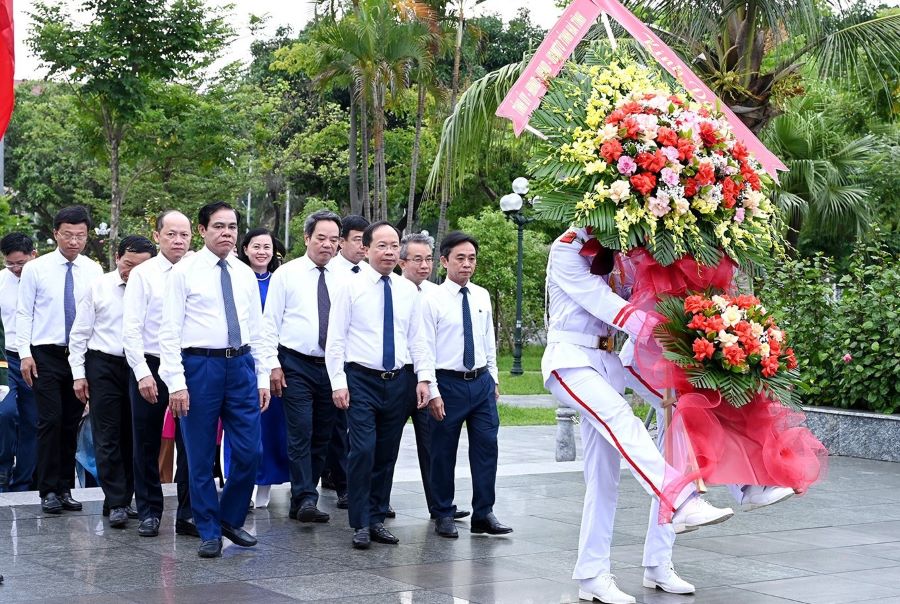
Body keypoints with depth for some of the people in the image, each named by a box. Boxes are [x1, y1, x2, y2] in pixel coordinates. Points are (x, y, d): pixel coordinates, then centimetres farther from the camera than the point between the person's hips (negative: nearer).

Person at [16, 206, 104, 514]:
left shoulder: (94, 271, 3)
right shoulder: (35, 269, -2)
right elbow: (24, 314, 0)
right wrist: (25, 353, -8)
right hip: (46, 354, -2)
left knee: (72, 424, 7)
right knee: (50, 421, -6)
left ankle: (65, 488, 17)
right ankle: (48, 491, 2)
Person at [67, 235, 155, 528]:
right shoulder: (99, 288, -1)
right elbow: (79, 333, 3)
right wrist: (79, 373, -1)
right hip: (103, 365, -1)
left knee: (132, 437, 8)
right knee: (108, 437, -2)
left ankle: (124, 500, 19)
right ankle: (116, 503, 1)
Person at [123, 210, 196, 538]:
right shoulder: (143, 274, -3)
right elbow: (131, 328, -6)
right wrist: (143, 373, -13)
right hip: (150, 367, -1)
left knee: (190, 444, 4)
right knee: (147, 445, 9)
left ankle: (188, 515, 12)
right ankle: (149, 512, 22)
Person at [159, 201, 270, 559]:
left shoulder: (245, 274, 11)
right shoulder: (184, 272, -2)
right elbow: (170, 331, -6)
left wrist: (263, 378, 10)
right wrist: (176, 383, -13)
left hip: (241, 365, 4)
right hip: (200, 364, -4)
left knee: (249, 452, 2)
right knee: (201, 456, 5)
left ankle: (231, 519, 23)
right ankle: (209, 532, 18)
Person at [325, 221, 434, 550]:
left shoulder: (409, 291, 9)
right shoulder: (351, 288, -2)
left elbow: (417, 339, 10)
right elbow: (335, 339, -3)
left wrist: (424, 377, -1)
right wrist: (338, 382, -9)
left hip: (399, 380, 4)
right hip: (361, 378, -4)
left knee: (387, 453, 8)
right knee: (363, 450, -12)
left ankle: (377, 519, 19)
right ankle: (360, 524, -2)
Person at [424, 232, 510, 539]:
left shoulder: (482, 296, 8)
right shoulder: (432, 300, -8)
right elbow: (426, 349, -9)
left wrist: (494, 379, 15)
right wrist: (433, 392, -13)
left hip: (482, 381, 5)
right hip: (449, 383, -4)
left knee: (486, 447, 4)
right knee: (443, 452, 5)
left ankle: (483, 514, 14)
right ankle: (444, 515, 18)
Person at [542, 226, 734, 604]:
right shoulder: (566, 250, -6)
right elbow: (600, 301, -15)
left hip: (604, 360, 7)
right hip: (569, 359, -7)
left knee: (604, 472, -1)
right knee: (620, 417, -31)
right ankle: (682, 503, -45)